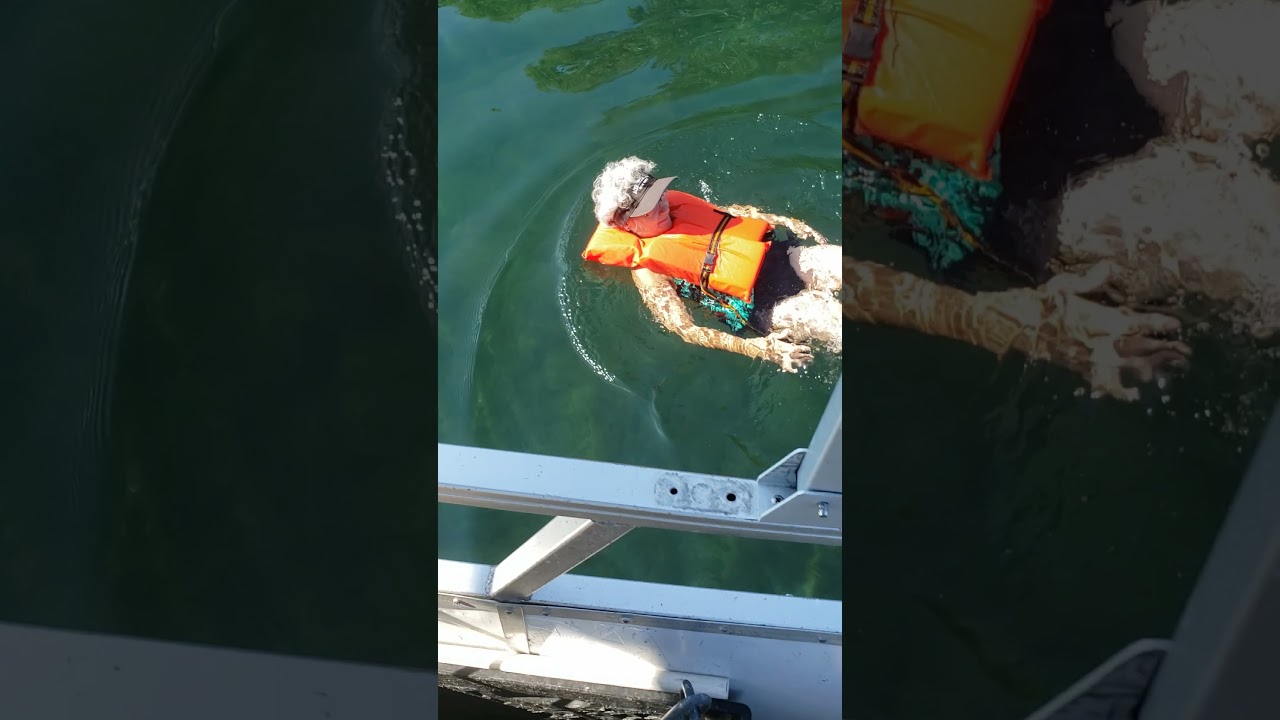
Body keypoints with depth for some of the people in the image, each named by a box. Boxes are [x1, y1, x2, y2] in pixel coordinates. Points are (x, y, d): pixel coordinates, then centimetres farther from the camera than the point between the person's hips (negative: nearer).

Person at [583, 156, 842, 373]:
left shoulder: (679, 205, 10)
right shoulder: (647, 271, -7)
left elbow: (735, 212, 24)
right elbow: (686, 330, -14)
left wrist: (788, 223, 8)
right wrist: (754, 348, -27)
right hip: (770, 305, -6)